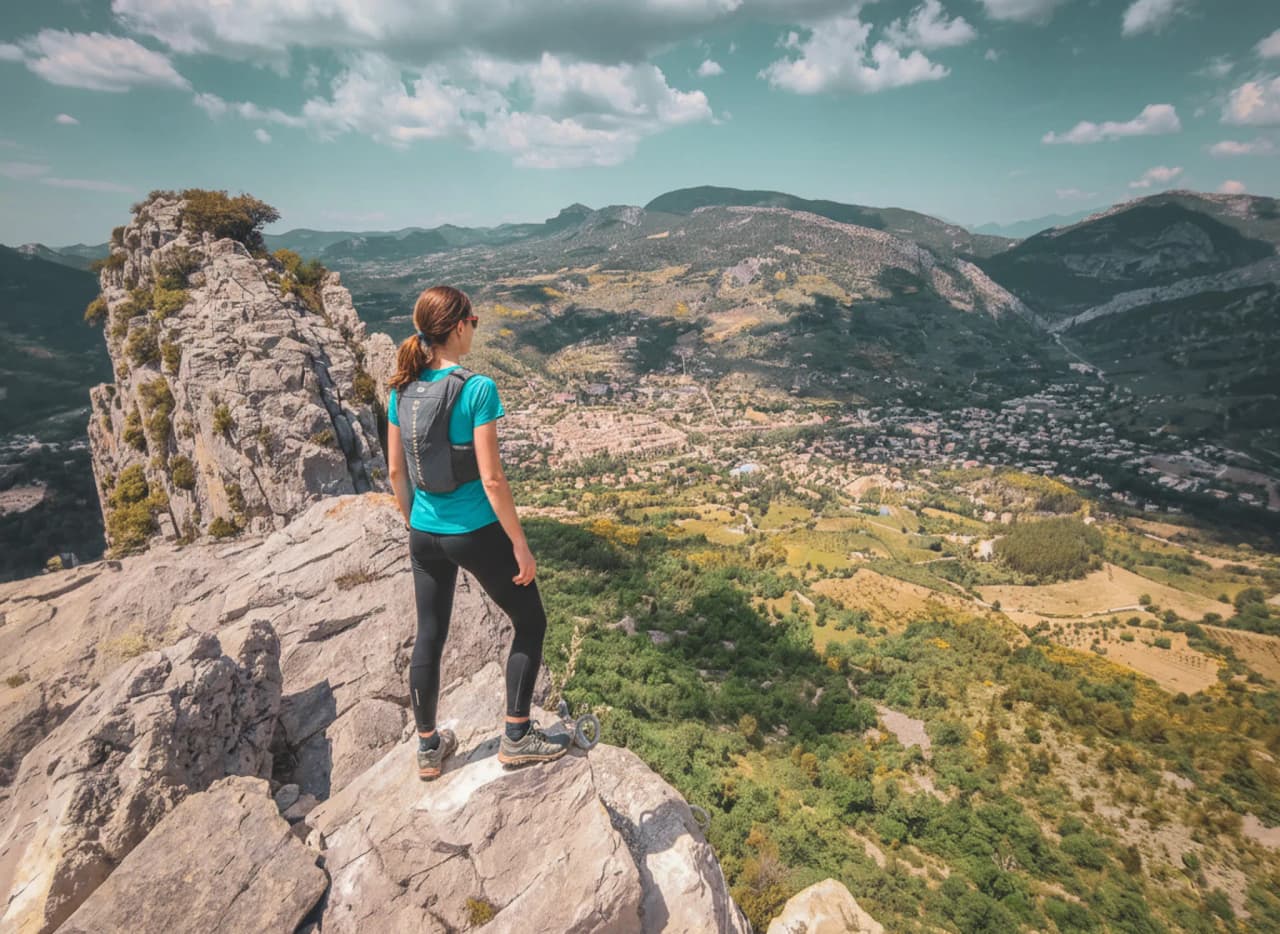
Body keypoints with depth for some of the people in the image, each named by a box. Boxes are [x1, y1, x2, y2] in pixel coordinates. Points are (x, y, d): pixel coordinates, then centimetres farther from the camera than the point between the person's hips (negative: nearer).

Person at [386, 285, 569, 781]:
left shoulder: (402, 388, 1)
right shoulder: (478, 388, -18)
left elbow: (395, 469, 8)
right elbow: (492, 479, -19)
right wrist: (520, 543, -10)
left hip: (425, 534, 7)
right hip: (475, 532, -6)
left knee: (429, 637, 19)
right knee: (530, 622, 15)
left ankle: (429, 748, 36)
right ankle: (516, 738, 24)